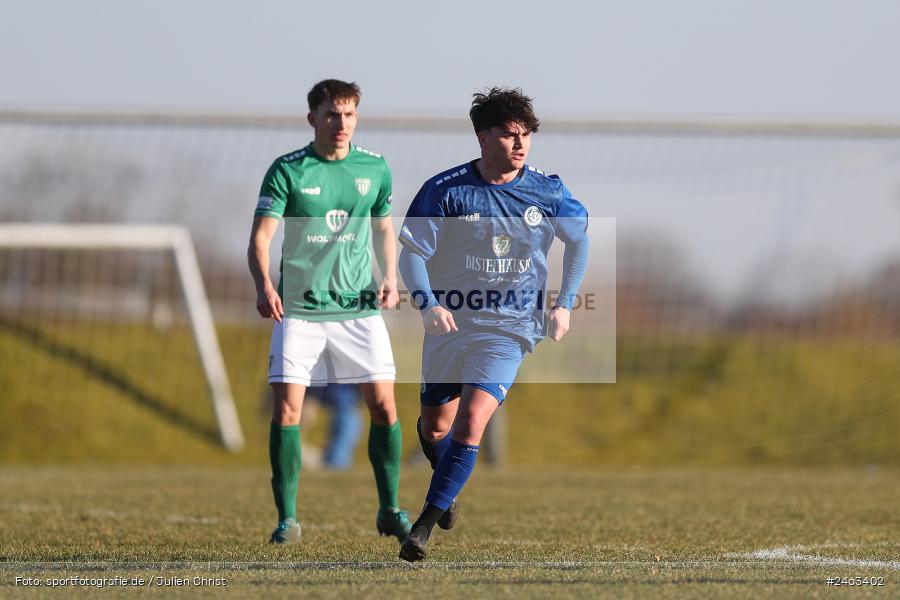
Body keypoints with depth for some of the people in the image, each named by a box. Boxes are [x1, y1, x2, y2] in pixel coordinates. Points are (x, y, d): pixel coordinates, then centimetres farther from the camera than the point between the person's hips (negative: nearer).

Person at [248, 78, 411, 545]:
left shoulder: (375, 168, 6)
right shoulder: (287, 171, -5)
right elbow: (261, 236, -10)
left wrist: (389, 278, 3)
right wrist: (264, 286, -28)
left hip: (359, 309, 3)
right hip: (298, 309, -2)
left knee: (383, 404, -2)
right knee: (287, 407, -10)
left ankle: (389, 510, 15)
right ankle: (287, 518, -2)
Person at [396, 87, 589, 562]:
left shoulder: (547, 192, -6)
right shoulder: (446, 190, -11)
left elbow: (579, 237, 13)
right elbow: (411, 251, -8)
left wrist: (564, 303, 7)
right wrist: (427, 303, -25)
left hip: (509, 327, -1)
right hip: (450, 323, 1)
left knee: (471, 420, -20)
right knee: (434, 428, 13)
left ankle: (424, 527, -17)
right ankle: (448, 489, 48)